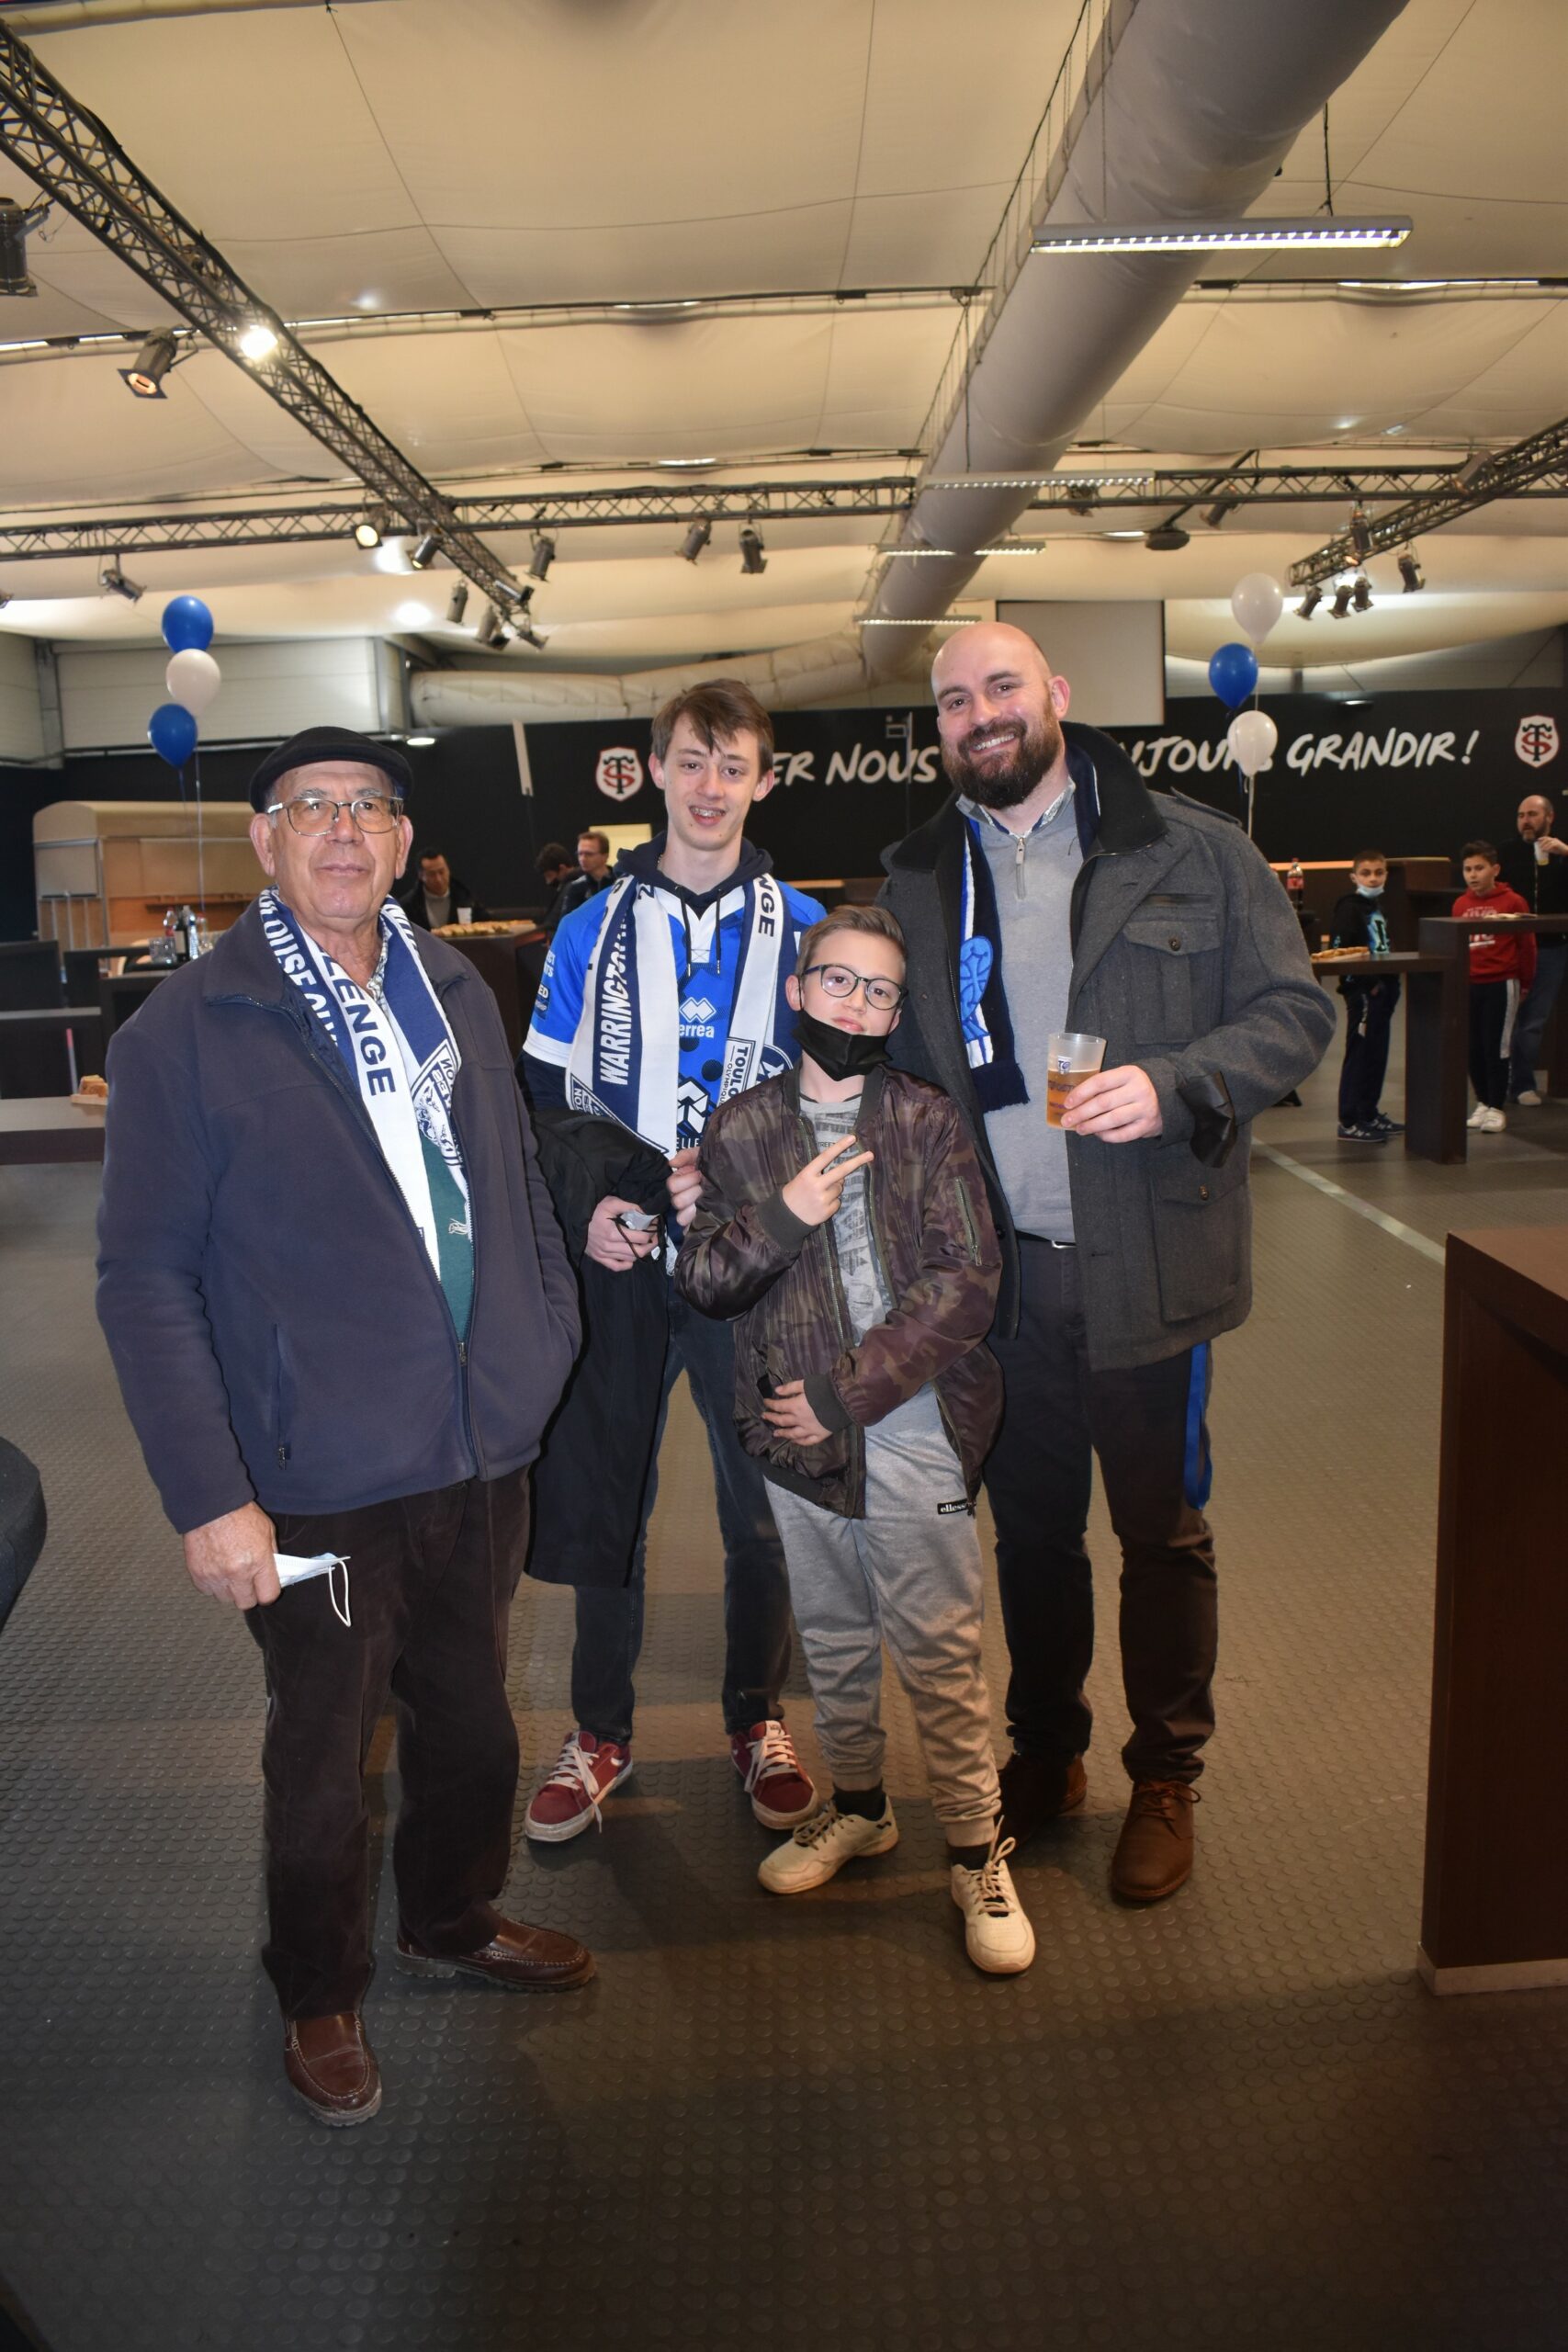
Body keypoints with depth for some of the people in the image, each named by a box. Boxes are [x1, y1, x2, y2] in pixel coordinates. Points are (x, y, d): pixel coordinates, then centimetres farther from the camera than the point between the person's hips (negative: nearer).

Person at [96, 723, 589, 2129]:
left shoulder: (455, 991, 5)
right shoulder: (189, 1032, -11)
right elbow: (148, 1281, -11)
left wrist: (545, 1347, 6)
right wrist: (208, 1496, -15)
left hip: (483, 1451, 5)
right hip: (324, 1481, -5)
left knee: (470, 1714, 23)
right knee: (324, 1754, 15)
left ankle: (453, 1920, 50)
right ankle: (322, 1997, 41)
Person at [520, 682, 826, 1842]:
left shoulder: (799, 927, 2)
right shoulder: (591, 929, 5)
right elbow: (541, 1098, 6)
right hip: (615, 1264, 1)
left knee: (762, 1505, 10)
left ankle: (760, 1720, 31)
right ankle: (602, 1733, 29)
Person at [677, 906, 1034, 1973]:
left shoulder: (928, 1119, -2)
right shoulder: (740, 1130, 5)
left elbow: (967, 1281, -8)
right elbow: (700, 1282, 4)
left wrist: (851, 1390, -13)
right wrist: (782, 1216, -15)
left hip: (914, 1423, -3)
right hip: (799, 1432, 3)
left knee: (939, 1648, 1)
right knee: (832, 1636, 17)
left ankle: (978, 1850, 19)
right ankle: (859, 1805, 39)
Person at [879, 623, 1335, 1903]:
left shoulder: (1194, 854, -4)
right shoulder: (917, 883, 7)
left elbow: (1297, 1009, -3)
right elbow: (897, 1058, 13)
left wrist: (1174, 1084, -21)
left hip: (1145, 1263, -3)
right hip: (1001, 1270, 3)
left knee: (1161, 1529, 11)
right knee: (1031, 1527, 17)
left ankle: (1166, 1780, 31)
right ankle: (1043, 1752, 37)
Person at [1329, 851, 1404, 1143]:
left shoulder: (1378, 906, 17)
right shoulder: (1349, 908, -11)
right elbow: (1338, 951, -19)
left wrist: (1391, 984, 14)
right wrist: (1363, 982, -21)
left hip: (1381, 990, 9)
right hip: (1362, 992, -9)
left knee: (1377, 1054, 14)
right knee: (1359, 1055, -7)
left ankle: (1369, 1114, 24)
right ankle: (1349, 1122, -3)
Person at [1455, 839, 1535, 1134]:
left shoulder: (1513, 902, -8)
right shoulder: (1460, 904, 4)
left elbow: (1526, 945, -1)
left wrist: (1524, 982, 5)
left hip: (1501, 985, -4)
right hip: (1469, 985, 4)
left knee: (1496, 1048, -1)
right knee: (1473, 1049, 9)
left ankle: (1497, 1108, 9)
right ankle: (1483, 1102, 22)